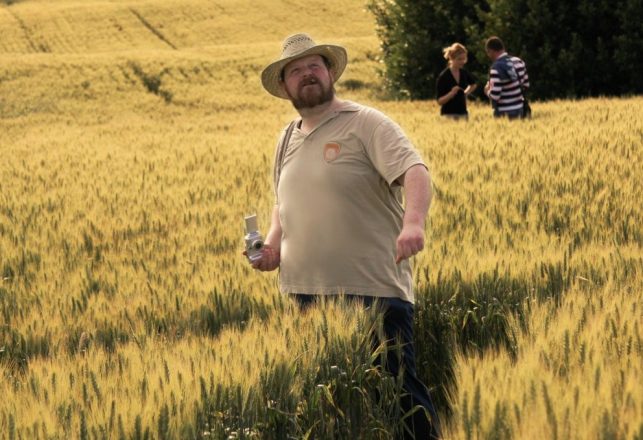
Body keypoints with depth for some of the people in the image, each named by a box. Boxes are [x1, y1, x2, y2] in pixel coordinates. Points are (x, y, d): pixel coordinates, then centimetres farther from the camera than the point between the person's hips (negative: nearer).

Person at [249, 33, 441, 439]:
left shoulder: (366, 124, -5)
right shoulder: (288, 139, 17)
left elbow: (414, 171, -19)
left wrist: (414, 222, -38)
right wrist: (273, 242, 9)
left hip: (374, 288, -7)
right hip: (309, 292, 7)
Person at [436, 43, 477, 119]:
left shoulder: (464, 73, 7)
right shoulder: (443, 76, -9)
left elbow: (473, 84, 30)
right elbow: (440, 101, -11)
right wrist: (451, 93, -26)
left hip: (463, 113, 6)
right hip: (449, 115, -6)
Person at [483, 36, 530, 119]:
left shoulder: (496, 67, -20)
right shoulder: (519, 61, 3)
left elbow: (494, 96, -23)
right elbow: (526, 85, 12)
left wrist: (487, 91, -2)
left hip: (504, 113, -7)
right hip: (520, 109, 7)